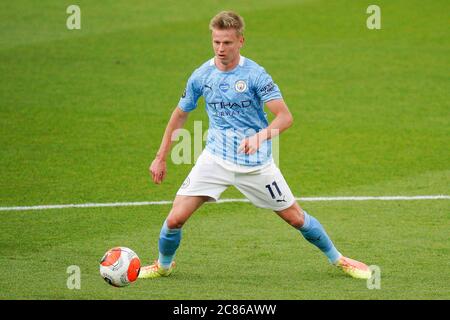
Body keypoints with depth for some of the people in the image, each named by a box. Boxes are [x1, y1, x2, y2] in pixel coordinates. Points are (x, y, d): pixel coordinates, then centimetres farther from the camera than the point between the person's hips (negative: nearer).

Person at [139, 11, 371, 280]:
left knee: (296, 218, 5)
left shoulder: (255, 74, -14)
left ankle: (338, 259, 29)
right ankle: (164, 265, 21)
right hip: (215, 159, 2)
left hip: (256, 164, -2)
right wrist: (161, 158, 11)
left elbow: (285, 117, -19)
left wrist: (261, 137, -38)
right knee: (175, 219, -8)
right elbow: (180, 115, 11)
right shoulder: (201, 76, -4)